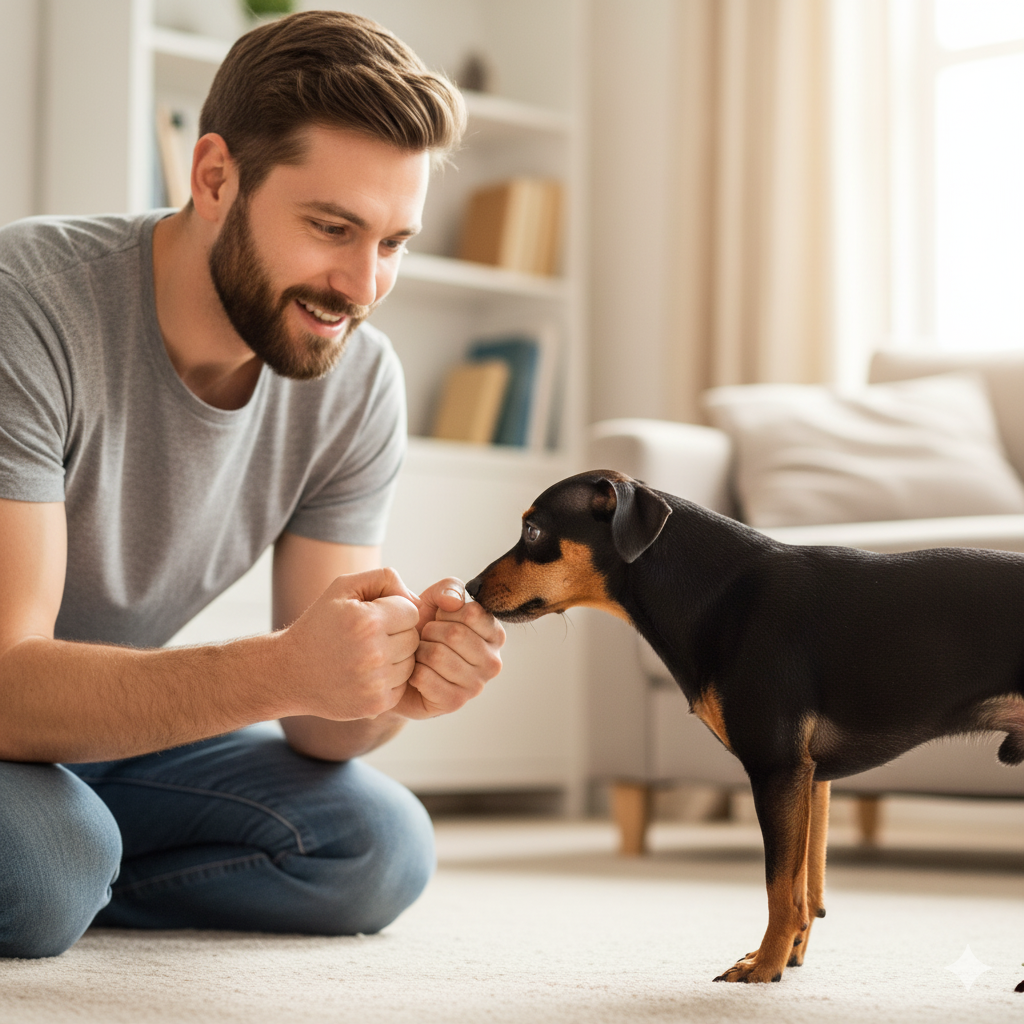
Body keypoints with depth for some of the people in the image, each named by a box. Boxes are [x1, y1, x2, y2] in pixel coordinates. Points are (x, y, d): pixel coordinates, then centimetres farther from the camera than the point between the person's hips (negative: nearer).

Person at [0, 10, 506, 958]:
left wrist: (394, 679, -33)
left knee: (378, 850, -12)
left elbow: (317, 727, -10)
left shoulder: (359, 382, -11)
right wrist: (281, 670, -46)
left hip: (108, 733, 5)